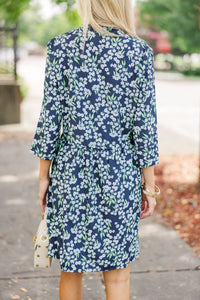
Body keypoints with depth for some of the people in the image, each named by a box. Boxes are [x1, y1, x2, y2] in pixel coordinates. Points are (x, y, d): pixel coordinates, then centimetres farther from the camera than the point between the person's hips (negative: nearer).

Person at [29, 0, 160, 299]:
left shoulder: (60, 46, -3)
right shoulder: (138, 51, -6)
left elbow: (50, 116, -3)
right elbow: (144, 124, -6)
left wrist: (44, 176, 6)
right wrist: (149, 187, 2)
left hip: (71, 170, 1)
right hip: (119, 171, -1)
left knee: (71, 268, 16)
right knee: (117, 276, 10)